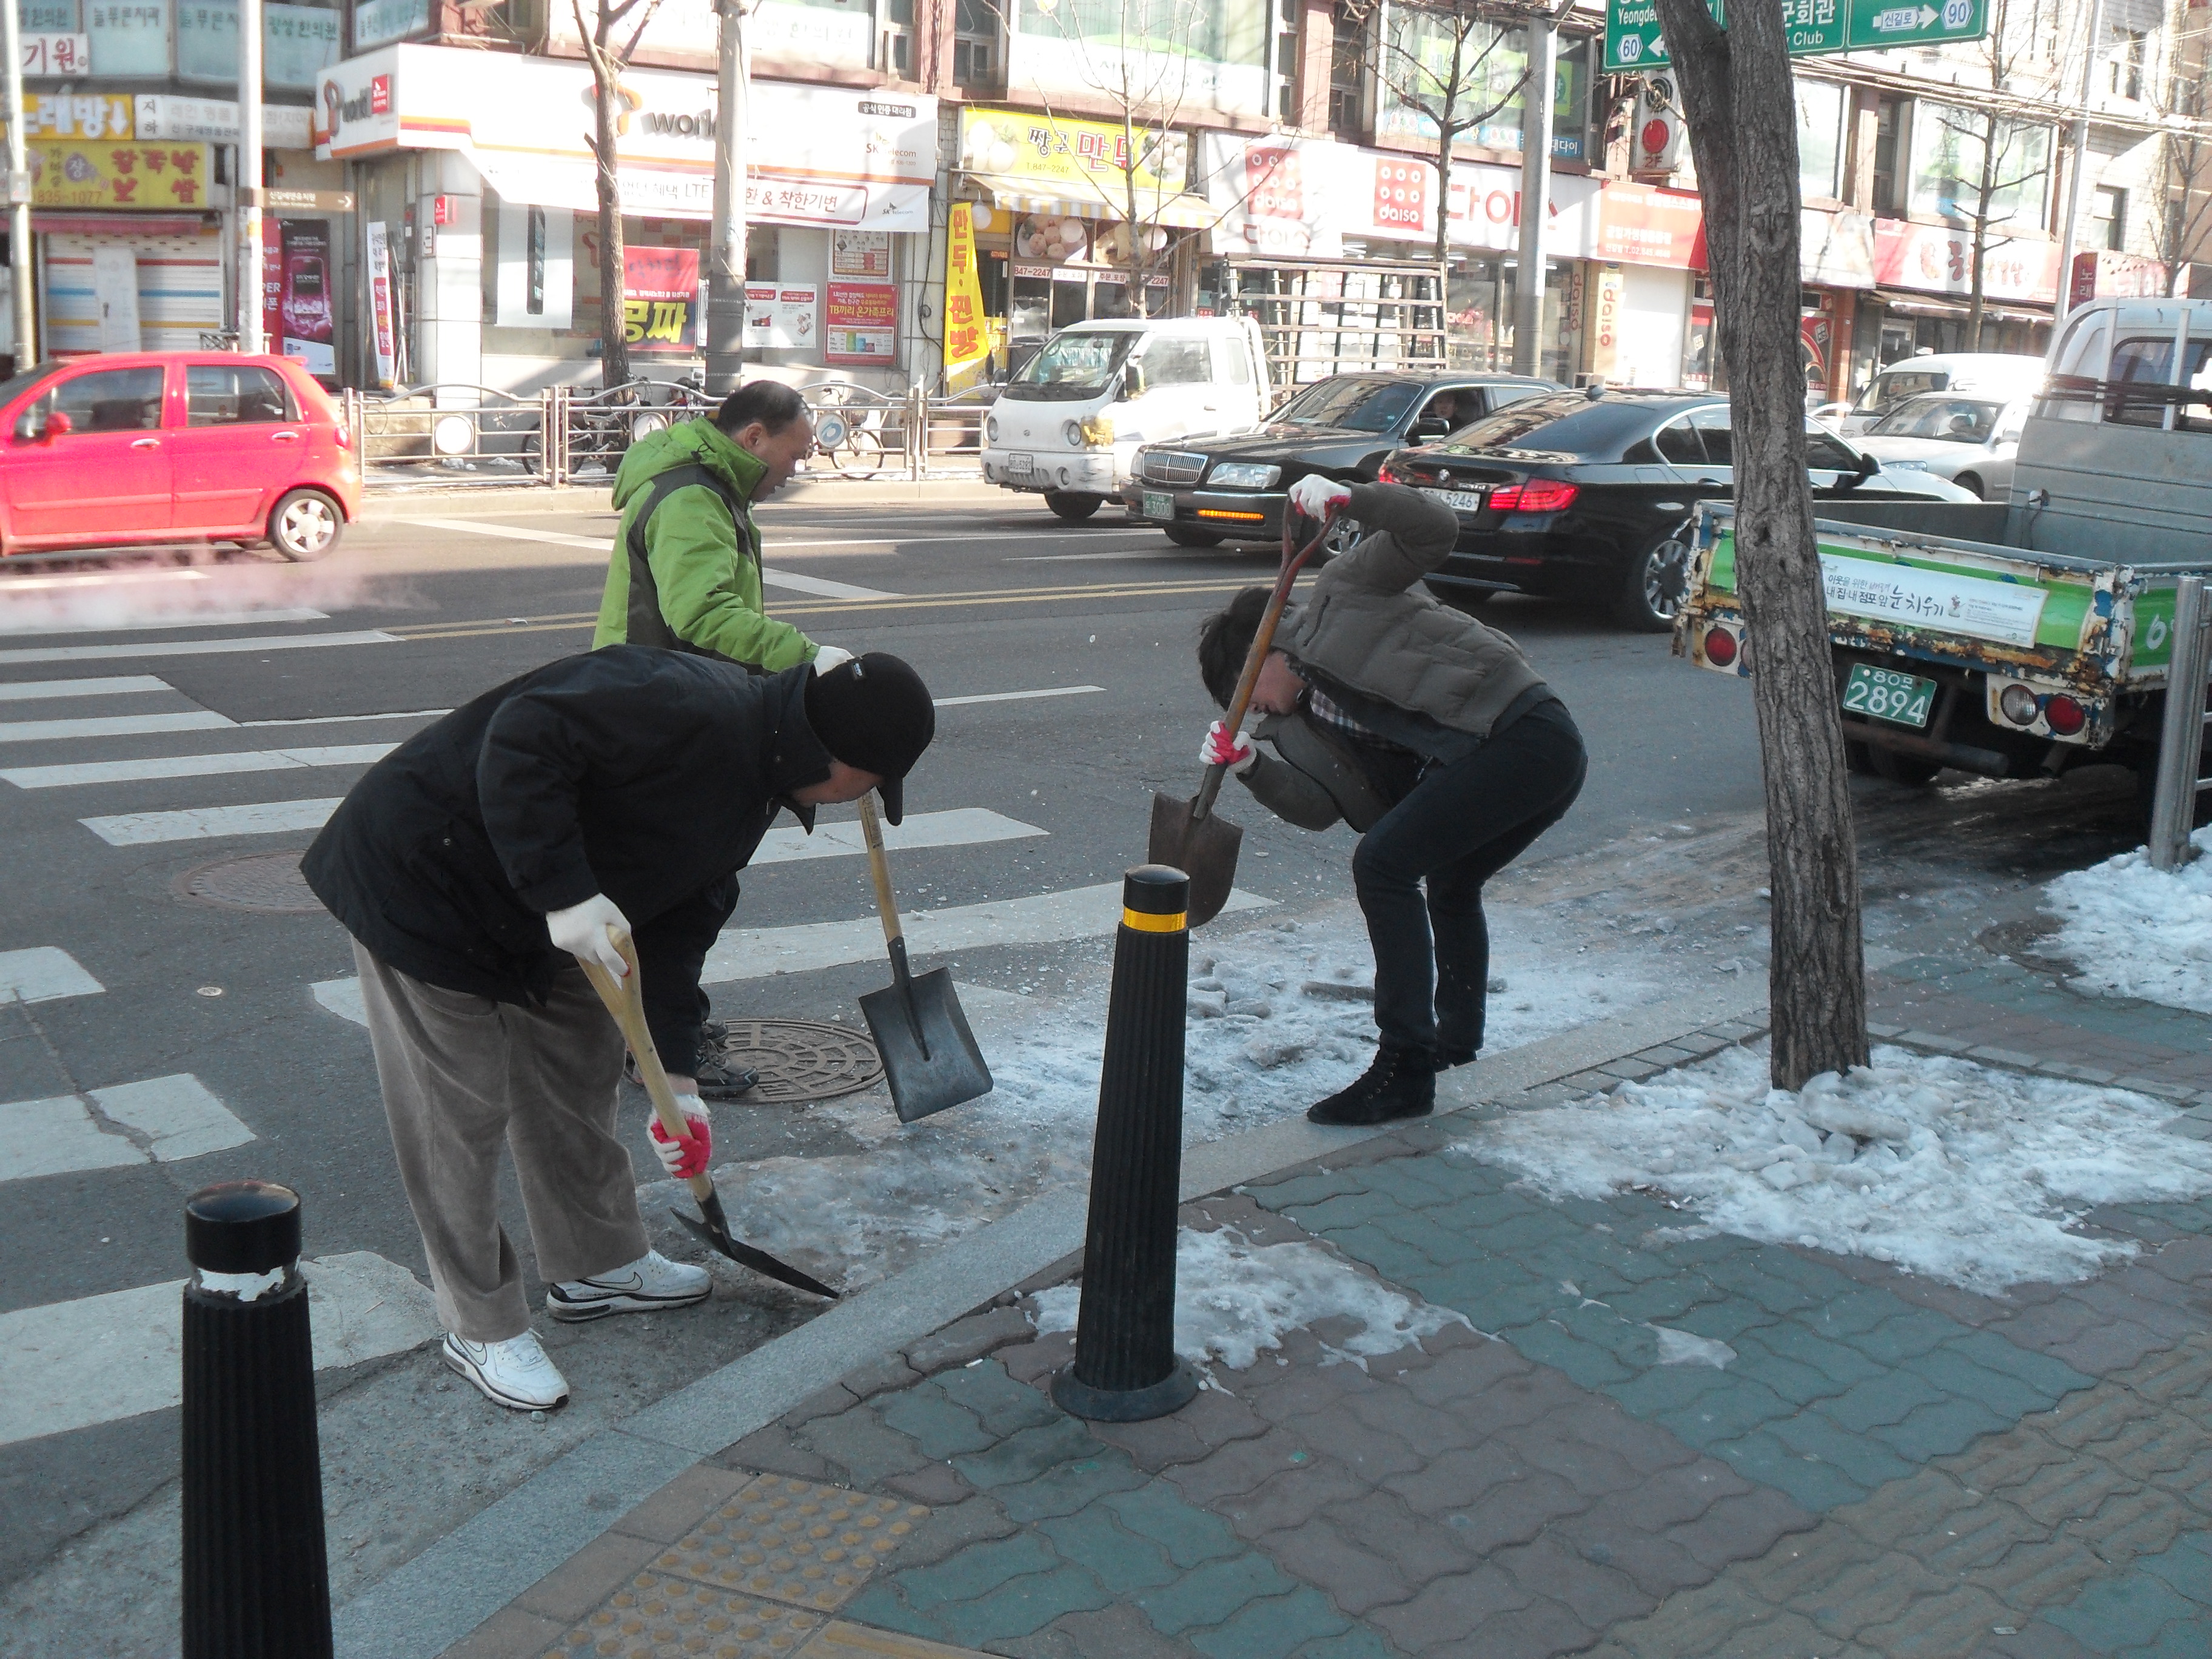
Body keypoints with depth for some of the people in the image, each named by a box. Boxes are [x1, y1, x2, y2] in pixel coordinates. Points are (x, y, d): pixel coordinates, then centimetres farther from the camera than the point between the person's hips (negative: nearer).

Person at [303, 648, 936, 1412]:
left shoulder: (748, 789, 4)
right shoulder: (689, 707, -28)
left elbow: (680, 922, 8)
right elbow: (523, 734, -35)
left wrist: (678, 1078, 5)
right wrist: (564, 892, -34)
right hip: (420, 871, -10)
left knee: (580, 1067, 18)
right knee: (462, 1109, -3)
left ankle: (597, 1266, 36)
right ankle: (481, 1328, 14)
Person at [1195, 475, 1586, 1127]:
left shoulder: (1340, 589, 4)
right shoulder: (1308, 716, 22)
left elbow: (1435, 529, -6)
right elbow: (1318, 806, 7)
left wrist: (1350, 498, -14)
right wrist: (1251, 767, -4)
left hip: (1524, 730, -10)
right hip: (1540, 755, 10)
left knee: (1382, 864, -13)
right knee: (1450, 886, 29)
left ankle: (1405, 1071, -11)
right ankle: (1456, 1044, 49)